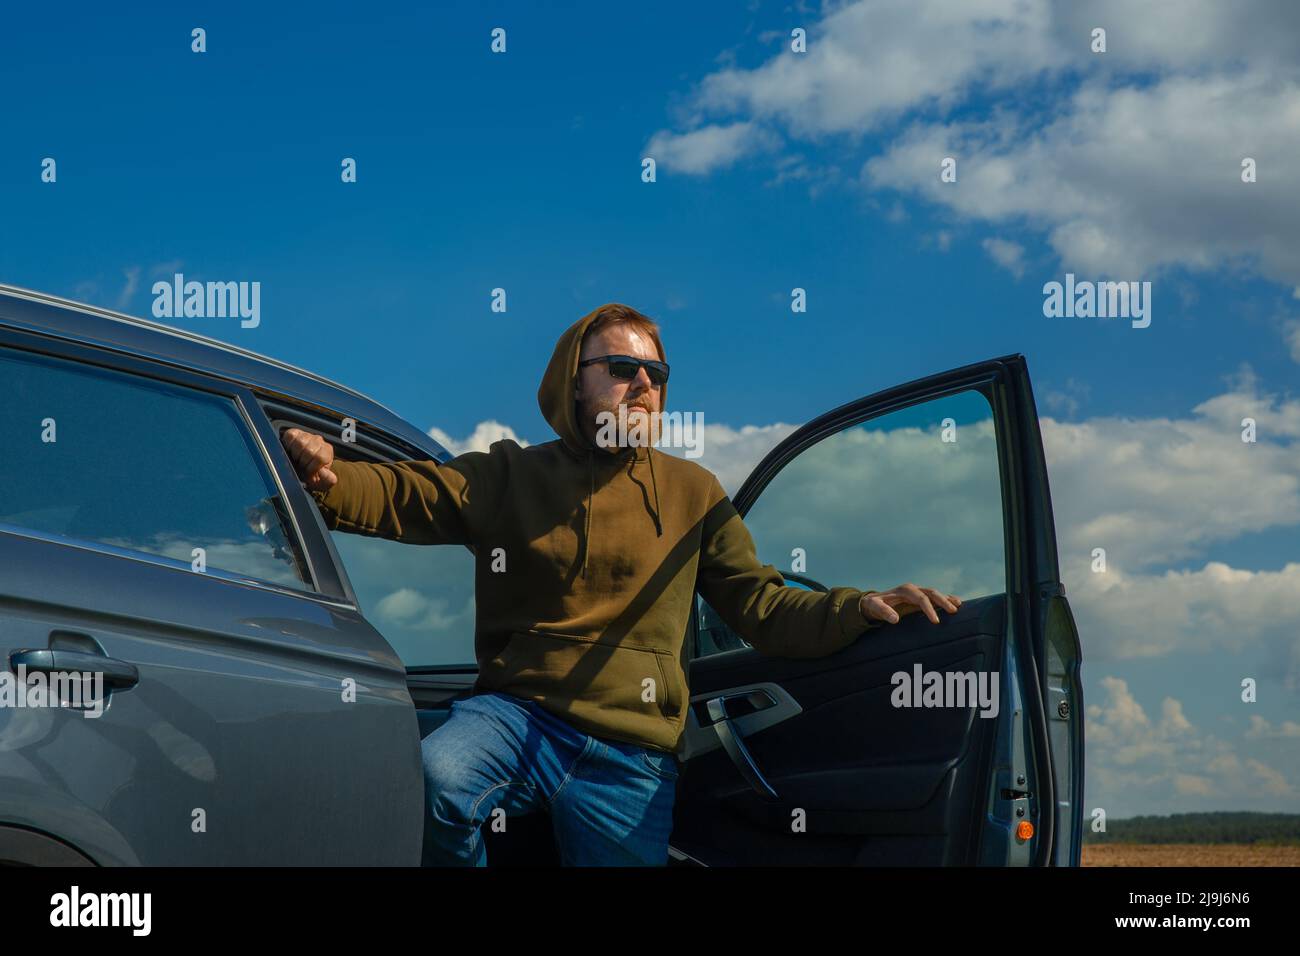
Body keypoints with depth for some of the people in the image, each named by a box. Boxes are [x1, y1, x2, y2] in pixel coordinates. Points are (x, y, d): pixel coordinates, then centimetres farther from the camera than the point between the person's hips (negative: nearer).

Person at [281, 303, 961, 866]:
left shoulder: (693, 493, 14)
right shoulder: (511, 477, 11)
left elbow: (760, 605, 12)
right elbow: (398, 497, 1)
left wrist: (857, 609, -6)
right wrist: (325, 477, -22)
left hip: (630, 759, 2)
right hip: (517, 713, -1)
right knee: (432, 779, -32)